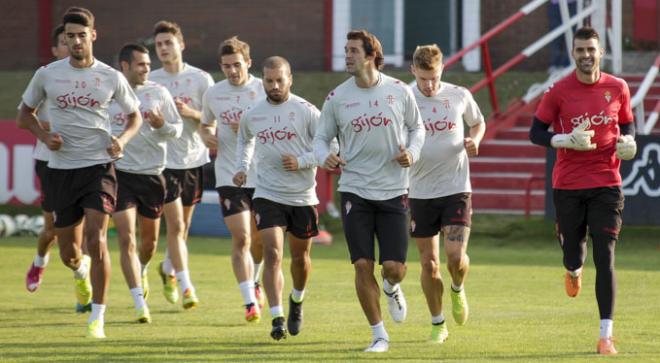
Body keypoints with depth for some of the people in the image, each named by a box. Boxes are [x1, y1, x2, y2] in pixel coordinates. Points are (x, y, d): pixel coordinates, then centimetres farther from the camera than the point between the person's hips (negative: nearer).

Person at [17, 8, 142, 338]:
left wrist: (122, 139, -8)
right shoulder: (47, 75, 2)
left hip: (98, 166, -2)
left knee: (96, 240, -17)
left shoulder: (111, 78, 0)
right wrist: (43, 135, -6)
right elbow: (25, 113, 14)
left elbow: (135, 115, 13)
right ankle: (81, 271, 47)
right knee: (68, 252, 7)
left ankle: (97, 317, -10)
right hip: (61, 169, 2)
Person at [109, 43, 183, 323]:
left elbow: (177, 129, 4)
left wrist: (162, 126, -16)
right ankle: (140, 305, -13)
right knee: (126, 239, -12)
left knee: (150, 238, 15)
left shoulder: (158, 93, 1)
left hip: (152, 173, 2)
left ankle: (142, 272, 50)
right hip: (119, 172, -2)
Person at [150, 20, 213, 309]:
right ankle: (186, 286, -12)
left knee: (183, 225, 12)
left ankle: (168, 269, 38)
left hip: (194, 159, 1)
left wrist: (191, 113, -17)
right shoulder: (149, 81, 2)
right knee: (175, 224, -11)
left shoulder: (201, 79, -1)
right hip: (164, 160, -1)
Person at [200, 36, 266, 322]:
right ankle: (250, 301, -14)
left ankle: (255, 283, 42)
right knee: (241, 238, -13)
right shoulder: (213, 94, 4)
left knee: (259, 239, 14)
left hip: (263, 175, 0)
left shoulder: (264, 90, -4)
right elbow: (206, 124, 22)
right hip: (229, 177, 0)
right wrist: (207, 136, -2)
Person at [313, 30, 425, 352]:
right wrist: (324, 156, -13)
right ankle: (379, 335, 10)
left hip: (393, 191, 0)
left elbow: (417, 126, 12)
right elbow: (321, 137, 9)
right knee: (363, 265, -4)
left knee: (394, 268, -5)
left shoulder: (399, 91, 0)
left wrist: (412, 152, -7)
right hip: (355, 191, 0)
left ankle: (391, 288, 34)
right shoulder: (336, 98, 1)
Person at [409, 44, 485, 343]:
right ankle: (437, 325, 19)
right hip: (420, 192, 0)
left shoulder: (459, 96, 0)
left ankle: (457, 290, 21)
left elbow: (478, 123, 18)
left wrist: (474, 140, -4)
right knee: (429, 263, 4)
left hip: (456, 189, 0)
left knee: (456, 256, -13)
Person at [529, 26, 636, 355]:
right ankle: (574, 270, 50)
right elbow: (536, 133, 1)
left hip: (606, 183, 0)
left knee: (605, 259, -8)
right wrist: (568, 140, -16)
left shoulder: (618, 89, 2)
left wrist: (627, 142, -5)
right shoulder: (559, 92, -4)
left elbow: (627, 125, 17)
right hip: (568, 186, 0)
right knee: (573, 254, 8)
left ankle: (606, 336, -7)